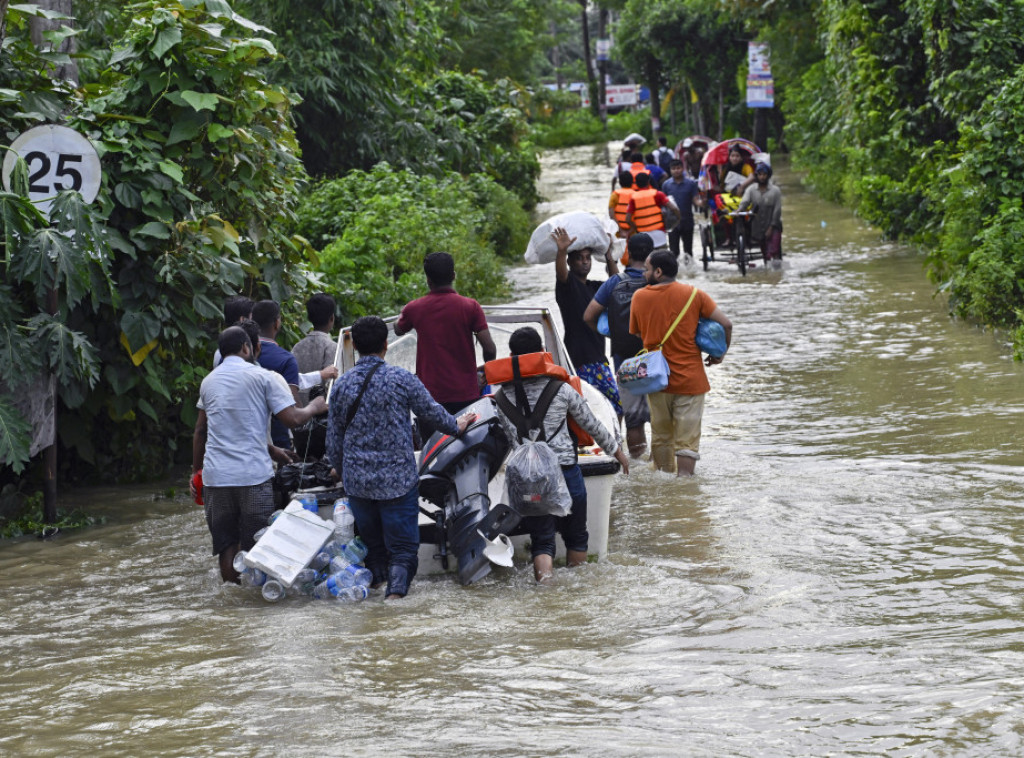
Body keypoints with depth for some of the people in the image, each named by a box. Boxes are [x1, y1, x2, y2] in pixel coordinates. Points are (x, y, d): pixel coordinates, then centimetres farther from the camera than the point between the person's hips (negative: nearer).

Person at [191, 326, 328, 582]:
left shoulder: (208, 381, 13)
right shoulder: (261, 377, -3)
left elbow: (200, 431, 20)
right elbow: (291, 418, -8)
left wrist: (196, 470, 29)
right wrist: (314, 408, 12)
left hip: (215, 475, 4)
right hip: (253, 474, -4)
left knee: (225, 544, 9)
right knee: (254, 546, 2)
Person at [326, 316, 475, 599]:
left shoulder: (342, 385, 1)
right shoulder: (401, 379, -8)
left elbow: (334, 438, 9)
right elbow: (432, 412, 4)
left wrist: (340, 469, 27)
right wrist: (456, 426, 26)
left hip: (357, 481, 3)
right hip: (397, 479, -3)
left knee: (372, 545, 17)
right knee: (402, 545, -1)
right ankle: (397, 588, -19)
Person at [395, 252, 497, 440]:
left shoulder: (414, 309, -1)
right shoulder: (470, 307, -6)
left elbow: (398, 331, 22)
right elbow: (490, 349, -11)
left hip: (429, 396, 1)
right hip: (465, 395, -1)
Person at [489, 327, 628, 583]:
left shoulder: (502, 394, -1)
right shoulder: (560, 388, -4)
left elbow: (508, 436, 7)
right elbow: (591, 424, 6)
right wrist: (616, 450, 21)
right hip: (565, 469, -1)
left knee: (542, 542, 4)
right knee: (576, 536, 17)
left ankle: (544, 580, -17)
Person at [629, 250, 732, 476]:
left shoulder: (639, 297, -2)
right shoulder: (693, 295, -6)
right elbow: (726, 324, -8)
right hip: (690, 379, -2)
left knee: (660, 436, 17)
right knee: (687, 439, 1)